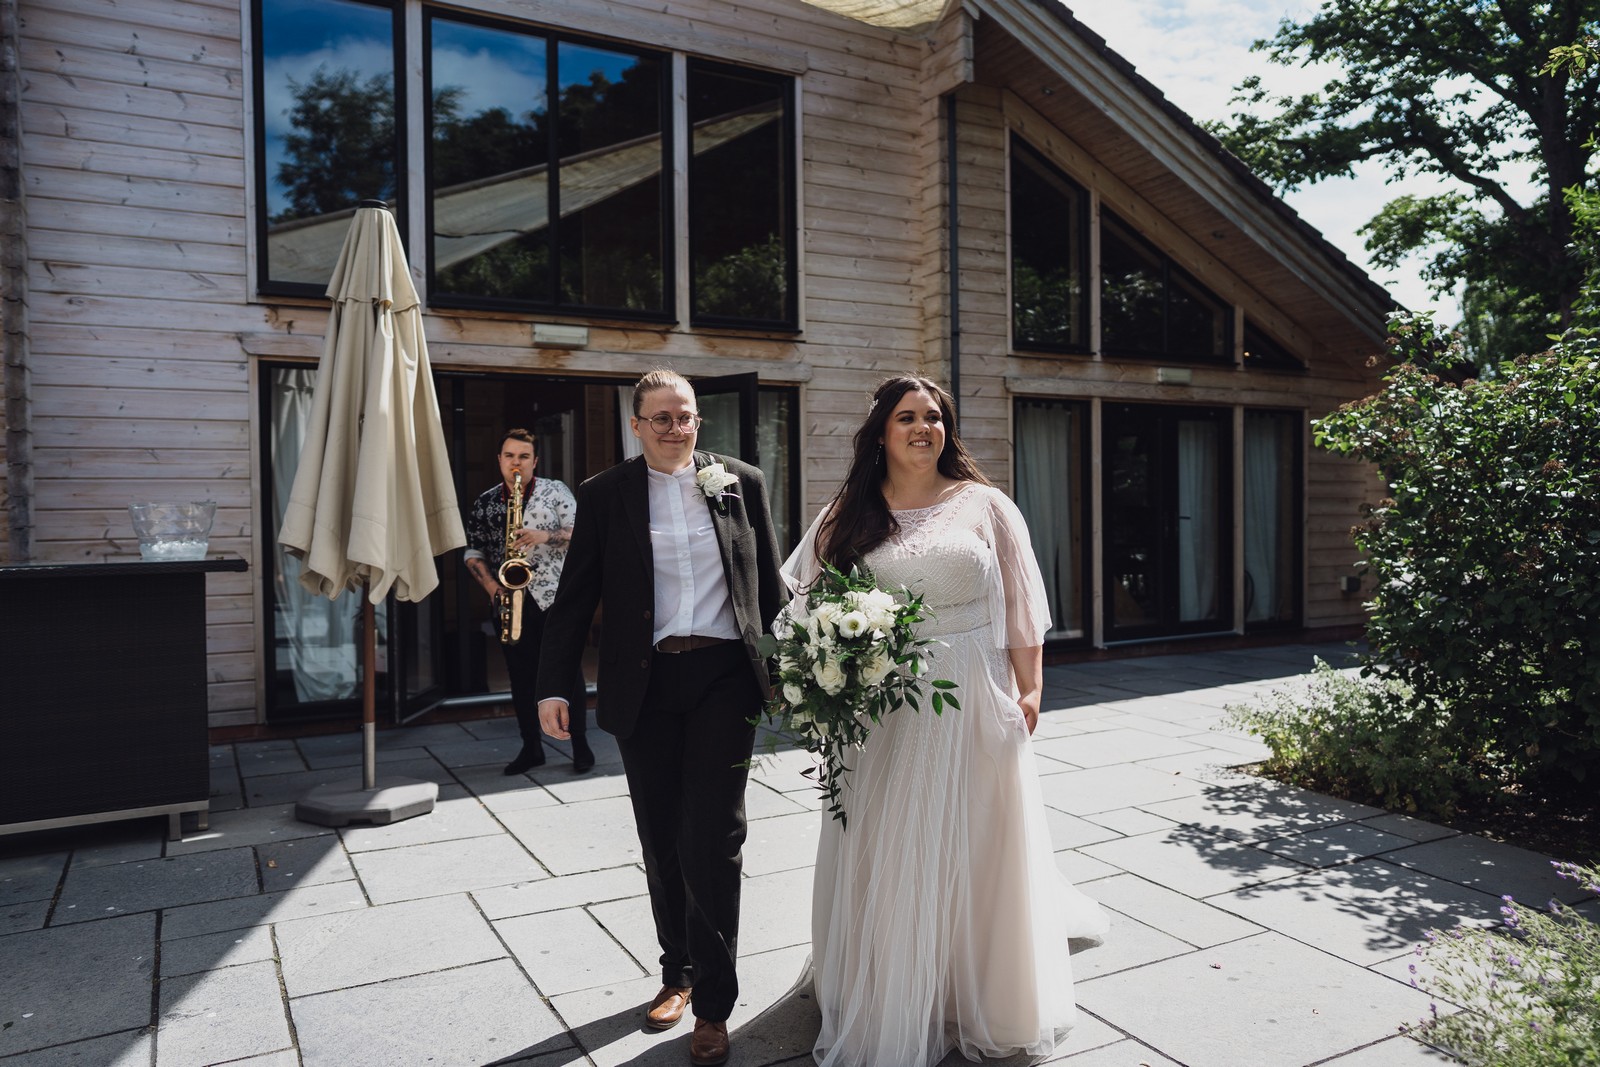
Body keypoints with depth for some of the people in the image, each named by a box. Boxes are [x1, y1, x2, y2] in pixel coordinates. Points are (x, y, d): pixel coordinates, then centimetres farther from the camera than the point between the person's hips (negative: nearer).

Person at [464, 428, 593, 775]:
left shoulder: (556, 491, 2)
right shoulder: (484, 502, 9)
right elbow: (473, 550, 9)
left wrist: (545, 536, -18)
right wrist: (490, 584, -7)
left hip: (555, 597, -2)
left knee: (568, 673, 1)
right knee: (521, 677, 8)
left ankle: (580, 745, 13)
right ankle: (531, 748, 19)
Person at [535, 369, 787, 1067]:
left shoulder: (741, 483, 5)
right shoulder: (605, 494, 3)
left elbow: (770, 584, 9)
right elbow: (575, 596, 2)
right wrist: (551, 685, -4)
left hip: (724, 678, -1)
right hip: (645, 688, 1)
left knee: (711, 840, -3)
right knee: (661, 842, 13)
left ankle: (714, 1004, 14)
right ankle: (677, 973, 35)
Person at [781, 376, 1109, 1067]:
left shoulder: (983, 505, 3)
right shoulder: (848, 516, 5)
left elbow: (1021, 605, 2)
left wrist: (1029, 689, -4)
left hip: (972, 700, -1)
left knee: (972, 848, 8)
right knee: (886, 855, 7)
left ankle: (982, 1000, 28)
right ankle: (889, 1001, 24)